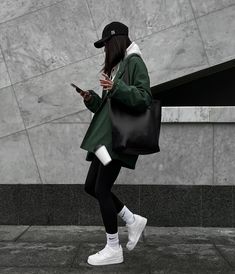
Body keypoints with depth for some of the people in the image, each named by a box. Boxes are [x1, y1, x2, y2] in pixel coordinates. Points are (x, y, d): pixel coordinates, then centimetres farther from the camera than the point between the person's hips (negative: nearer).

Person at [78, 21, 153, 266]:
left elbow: (144, 99, -16)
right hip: (106, 137, 10)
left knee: (101, 188, -9)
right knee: (91, 187, 9)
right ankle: (133, 220, 21)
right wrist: (91, 99, 6)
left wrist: (115, 88, -27)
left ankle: (113, 249, 3)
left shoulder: (134, 62, -5)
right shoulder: (115, 66, 22)